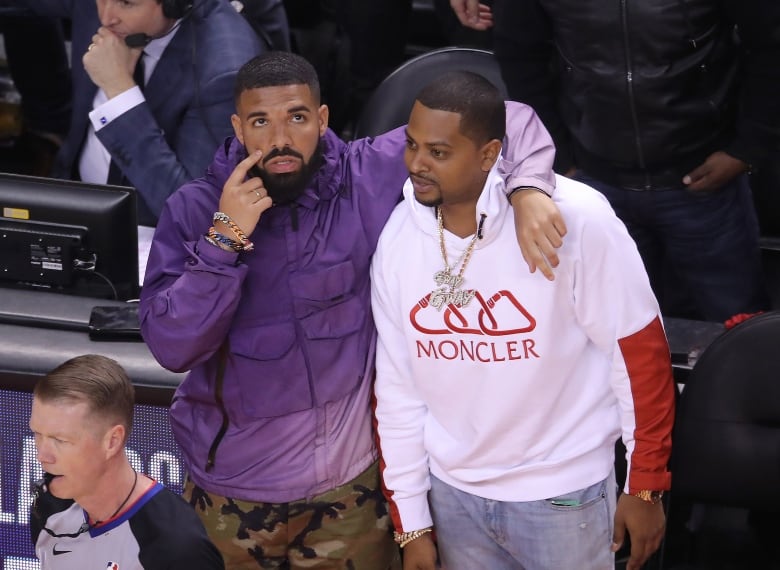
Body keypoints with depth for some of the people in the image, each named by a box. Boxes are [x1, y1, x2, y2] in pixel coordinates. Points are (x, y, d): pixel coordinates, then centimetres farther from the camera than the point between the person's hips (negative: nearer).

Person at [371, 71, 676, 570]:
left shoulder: (576, 220, -21)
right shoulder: (397, 238, -6)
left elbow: (640, 349, -12)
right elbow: (398, 388, 1)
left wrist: (646, 487, -7)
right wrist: (411, 524, 4)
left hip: (562, 494, -4)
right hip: (452, 491, 4)